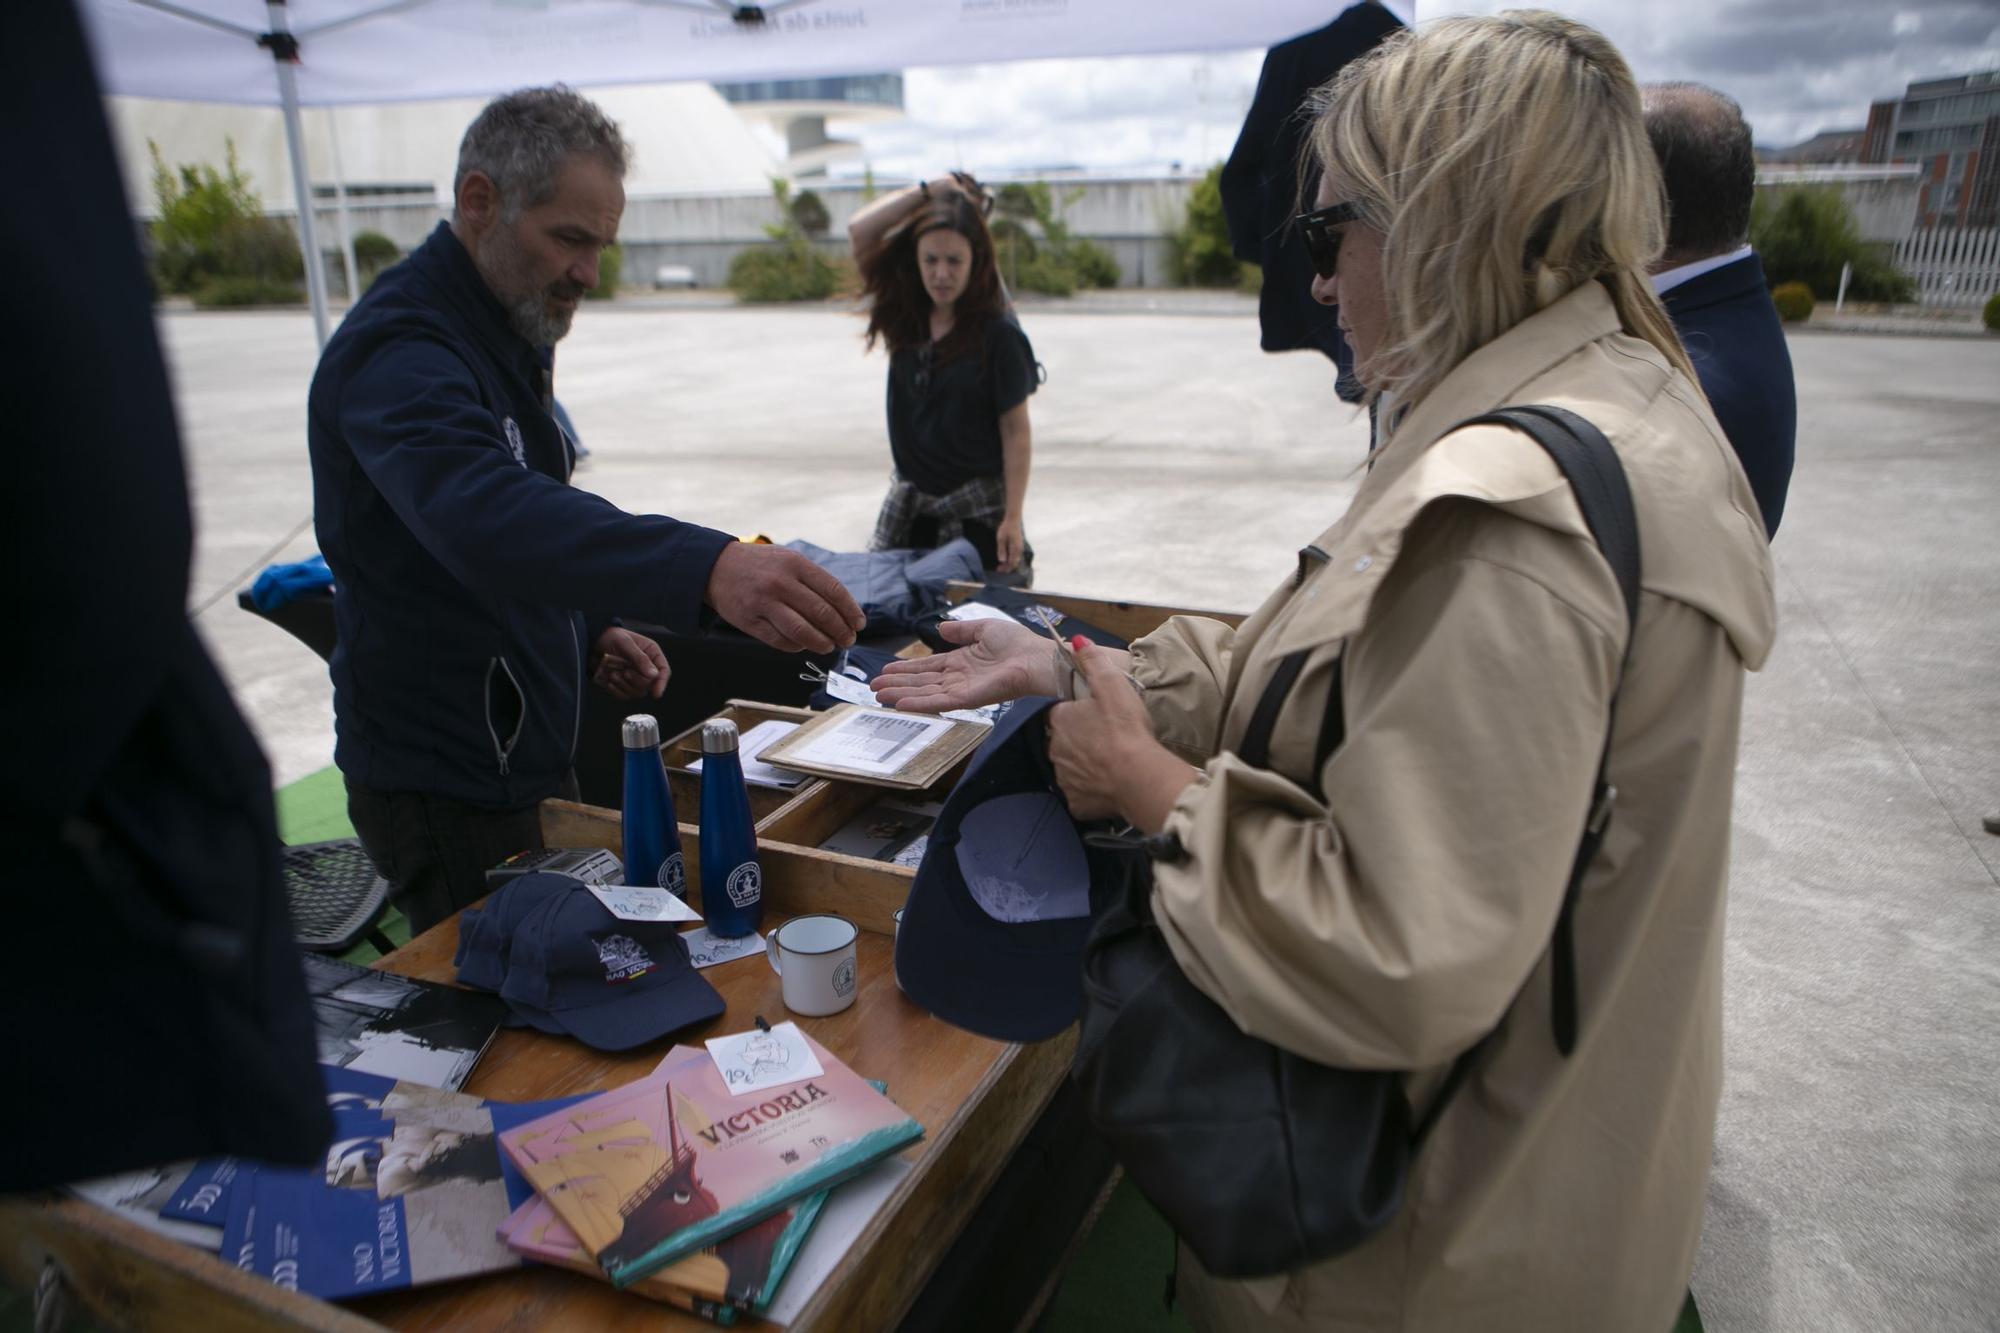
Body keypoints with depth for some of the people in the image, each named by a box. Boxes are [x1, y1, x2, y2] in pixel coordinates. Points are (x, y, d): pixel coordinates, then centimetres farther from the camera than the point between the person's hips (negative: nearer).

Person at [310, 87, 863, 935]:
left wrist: (591, 630, 4)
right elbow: (486, 516, -44)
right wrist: (704, 567, -59)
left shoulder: (513, 332, 8)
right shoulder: (399, 351, -23)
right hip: (445, 790, -9)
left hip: (527, 756, 9)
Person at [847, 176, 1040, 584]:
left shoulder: (997, 333, -12)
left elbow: (1016, 432, -10)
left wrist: (1012, 517, -14)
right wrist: (930, 190, -9)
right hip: (909, 503, 5)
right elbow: (860, 230, -5)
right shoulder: (905, 317, 1)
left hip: (977, 511, -5)